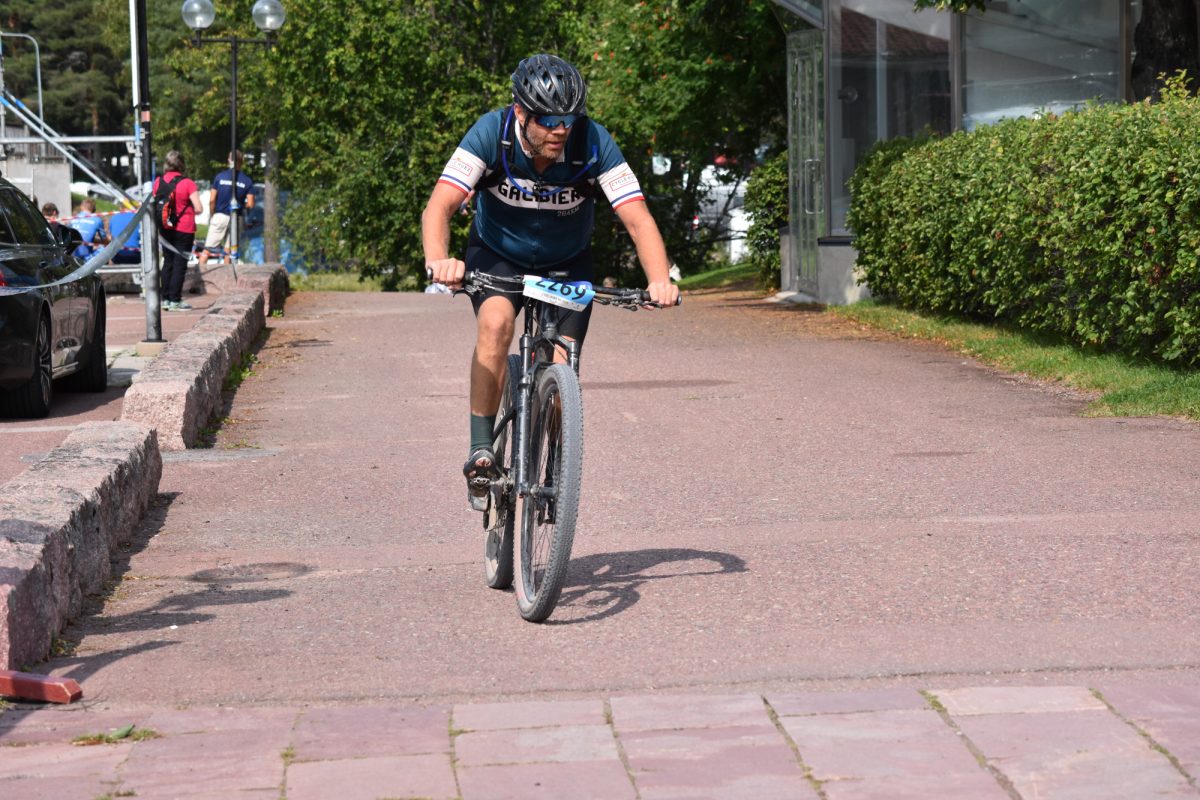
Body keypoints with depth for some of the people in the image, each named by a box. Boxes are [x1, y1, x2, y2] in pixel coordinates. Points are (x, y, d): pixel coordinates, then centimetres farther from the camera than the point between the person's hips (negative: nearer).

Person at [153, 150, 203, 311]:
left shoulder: (158, 182, 1)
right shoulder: (187, 183, -13)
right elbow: (198, 208, -15)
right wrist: (188, 210, 6)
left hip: (165, 229, 5)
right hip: (184, 229, -5)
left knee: (168, 262, 14)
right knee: (180, 264, 0)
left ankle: (165, 299, 15)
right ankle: (175, 300, -1)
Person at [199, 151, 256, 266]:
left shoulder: (220, 177, -3)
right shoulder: (247, 181, -1)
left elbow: (212, 200, -5)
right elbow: (250, 204, -5)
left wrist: (212, 215, 9)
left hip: (220, 216, -1)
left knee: (207, 249, 1)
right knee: (228, 251, 9)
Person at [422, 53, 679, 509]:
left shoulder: (593, 143, -27)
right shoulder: (492, 133, -28)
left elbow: (637, 218, -31)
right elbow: (440, 206, -35)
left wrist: (660, 281, -48)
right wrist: (438, 260, -55)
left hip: (567, 263, 1)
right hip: (497, 253, -1)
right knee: (496, 323, -32)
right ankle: (481, 451, -23)